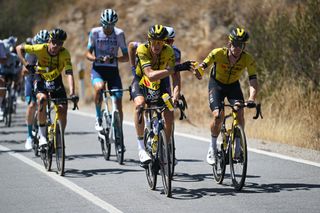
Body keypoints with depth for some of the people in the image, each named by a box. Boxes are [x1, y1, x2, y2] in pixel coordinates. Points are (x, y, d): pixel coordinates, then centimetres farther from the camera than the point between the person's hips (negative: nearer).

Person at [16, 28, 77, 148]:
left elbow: (69, 73, -35)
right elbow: (19, 48, -15)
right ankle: (42, 135, -20)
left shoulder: (65, 53, -26)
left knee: (63, 109, -15)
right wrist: (26, 64, -27)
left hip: (56, 82, 1)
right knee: (42, 99, -33)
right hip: (41, 80, -1)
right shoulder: (41, 48, -25)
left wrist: (72, 93, -47)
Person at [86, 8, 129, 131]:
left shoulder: (119, 34, -4)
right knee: (99, 87, -34)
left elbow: (126, 57, -4)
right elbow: (88, 54, -2)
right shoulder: (95, 32, -5)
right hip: (98, 69, -1)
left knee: (118, 104, -8)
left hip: (113, 70, 1)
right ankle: (98, 117, -14)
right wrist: (97, 59, -24)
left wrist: (115, 59, -25)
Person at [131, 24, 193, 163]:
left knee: (169, 116, -11)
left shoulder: (168, 51, -25)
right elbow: (151, 75, -45)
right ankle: (141, 147, -28)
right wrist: (175, 68, -55)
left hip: (159, 84, 3)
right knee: (140, 105, -34)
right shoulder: (142, 50, -33)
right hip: (141, 82, -3)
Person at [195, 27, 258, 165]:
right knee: (218, 116, -21)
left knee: (240, 112, -23)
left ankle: (237, 146, -5)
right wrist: (199, 70, -57)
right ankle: (212, 147, 1)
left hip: (233, 85, 2)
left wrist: (252, 98, -48)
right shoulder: (218, 53, -28)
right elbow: (203, 65, -33)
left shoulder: (248, 59, -25)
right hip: (216, 84, -2)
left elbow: (253, 80, -31)